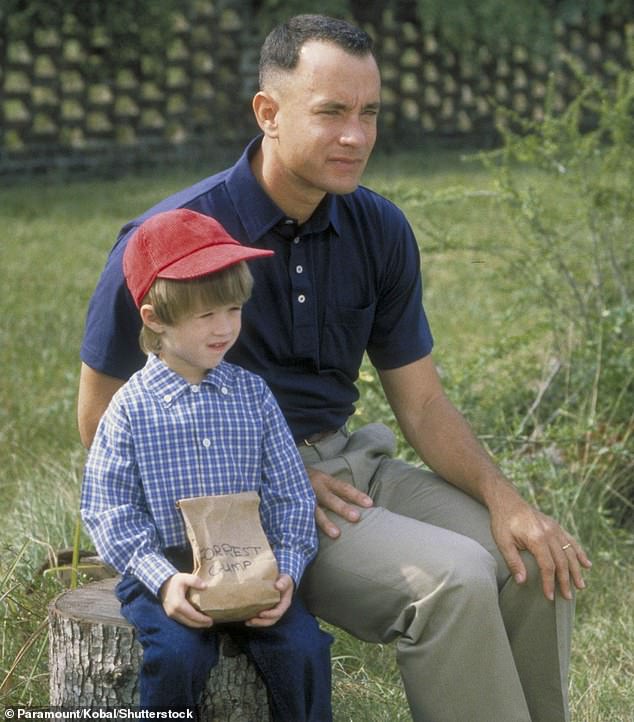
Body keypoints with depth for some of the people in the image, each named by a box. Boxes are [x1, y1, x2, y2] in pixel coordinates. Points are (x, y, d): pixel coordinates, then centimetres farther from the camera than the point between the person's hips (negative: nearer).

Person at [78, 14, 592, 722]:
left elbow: (422, 404, 7)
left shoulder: (380, 230, 2)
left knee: (536, 562, -12)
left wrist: (503, 498, -12)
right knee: (452, 578, -26)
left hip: (348, 461, 6)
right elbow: (102, 415, -8)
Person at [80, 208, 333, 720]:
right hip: (165, 573, -2)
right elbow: (109, 509, -5)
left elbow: (291, 495, 5)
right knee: (177, 655, -27)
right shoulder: (130, 408, -4)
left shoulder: (253, 395, 4)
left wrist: (286, 570, -11)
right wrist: (163, 580, -18)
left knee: (302, 647, -19)